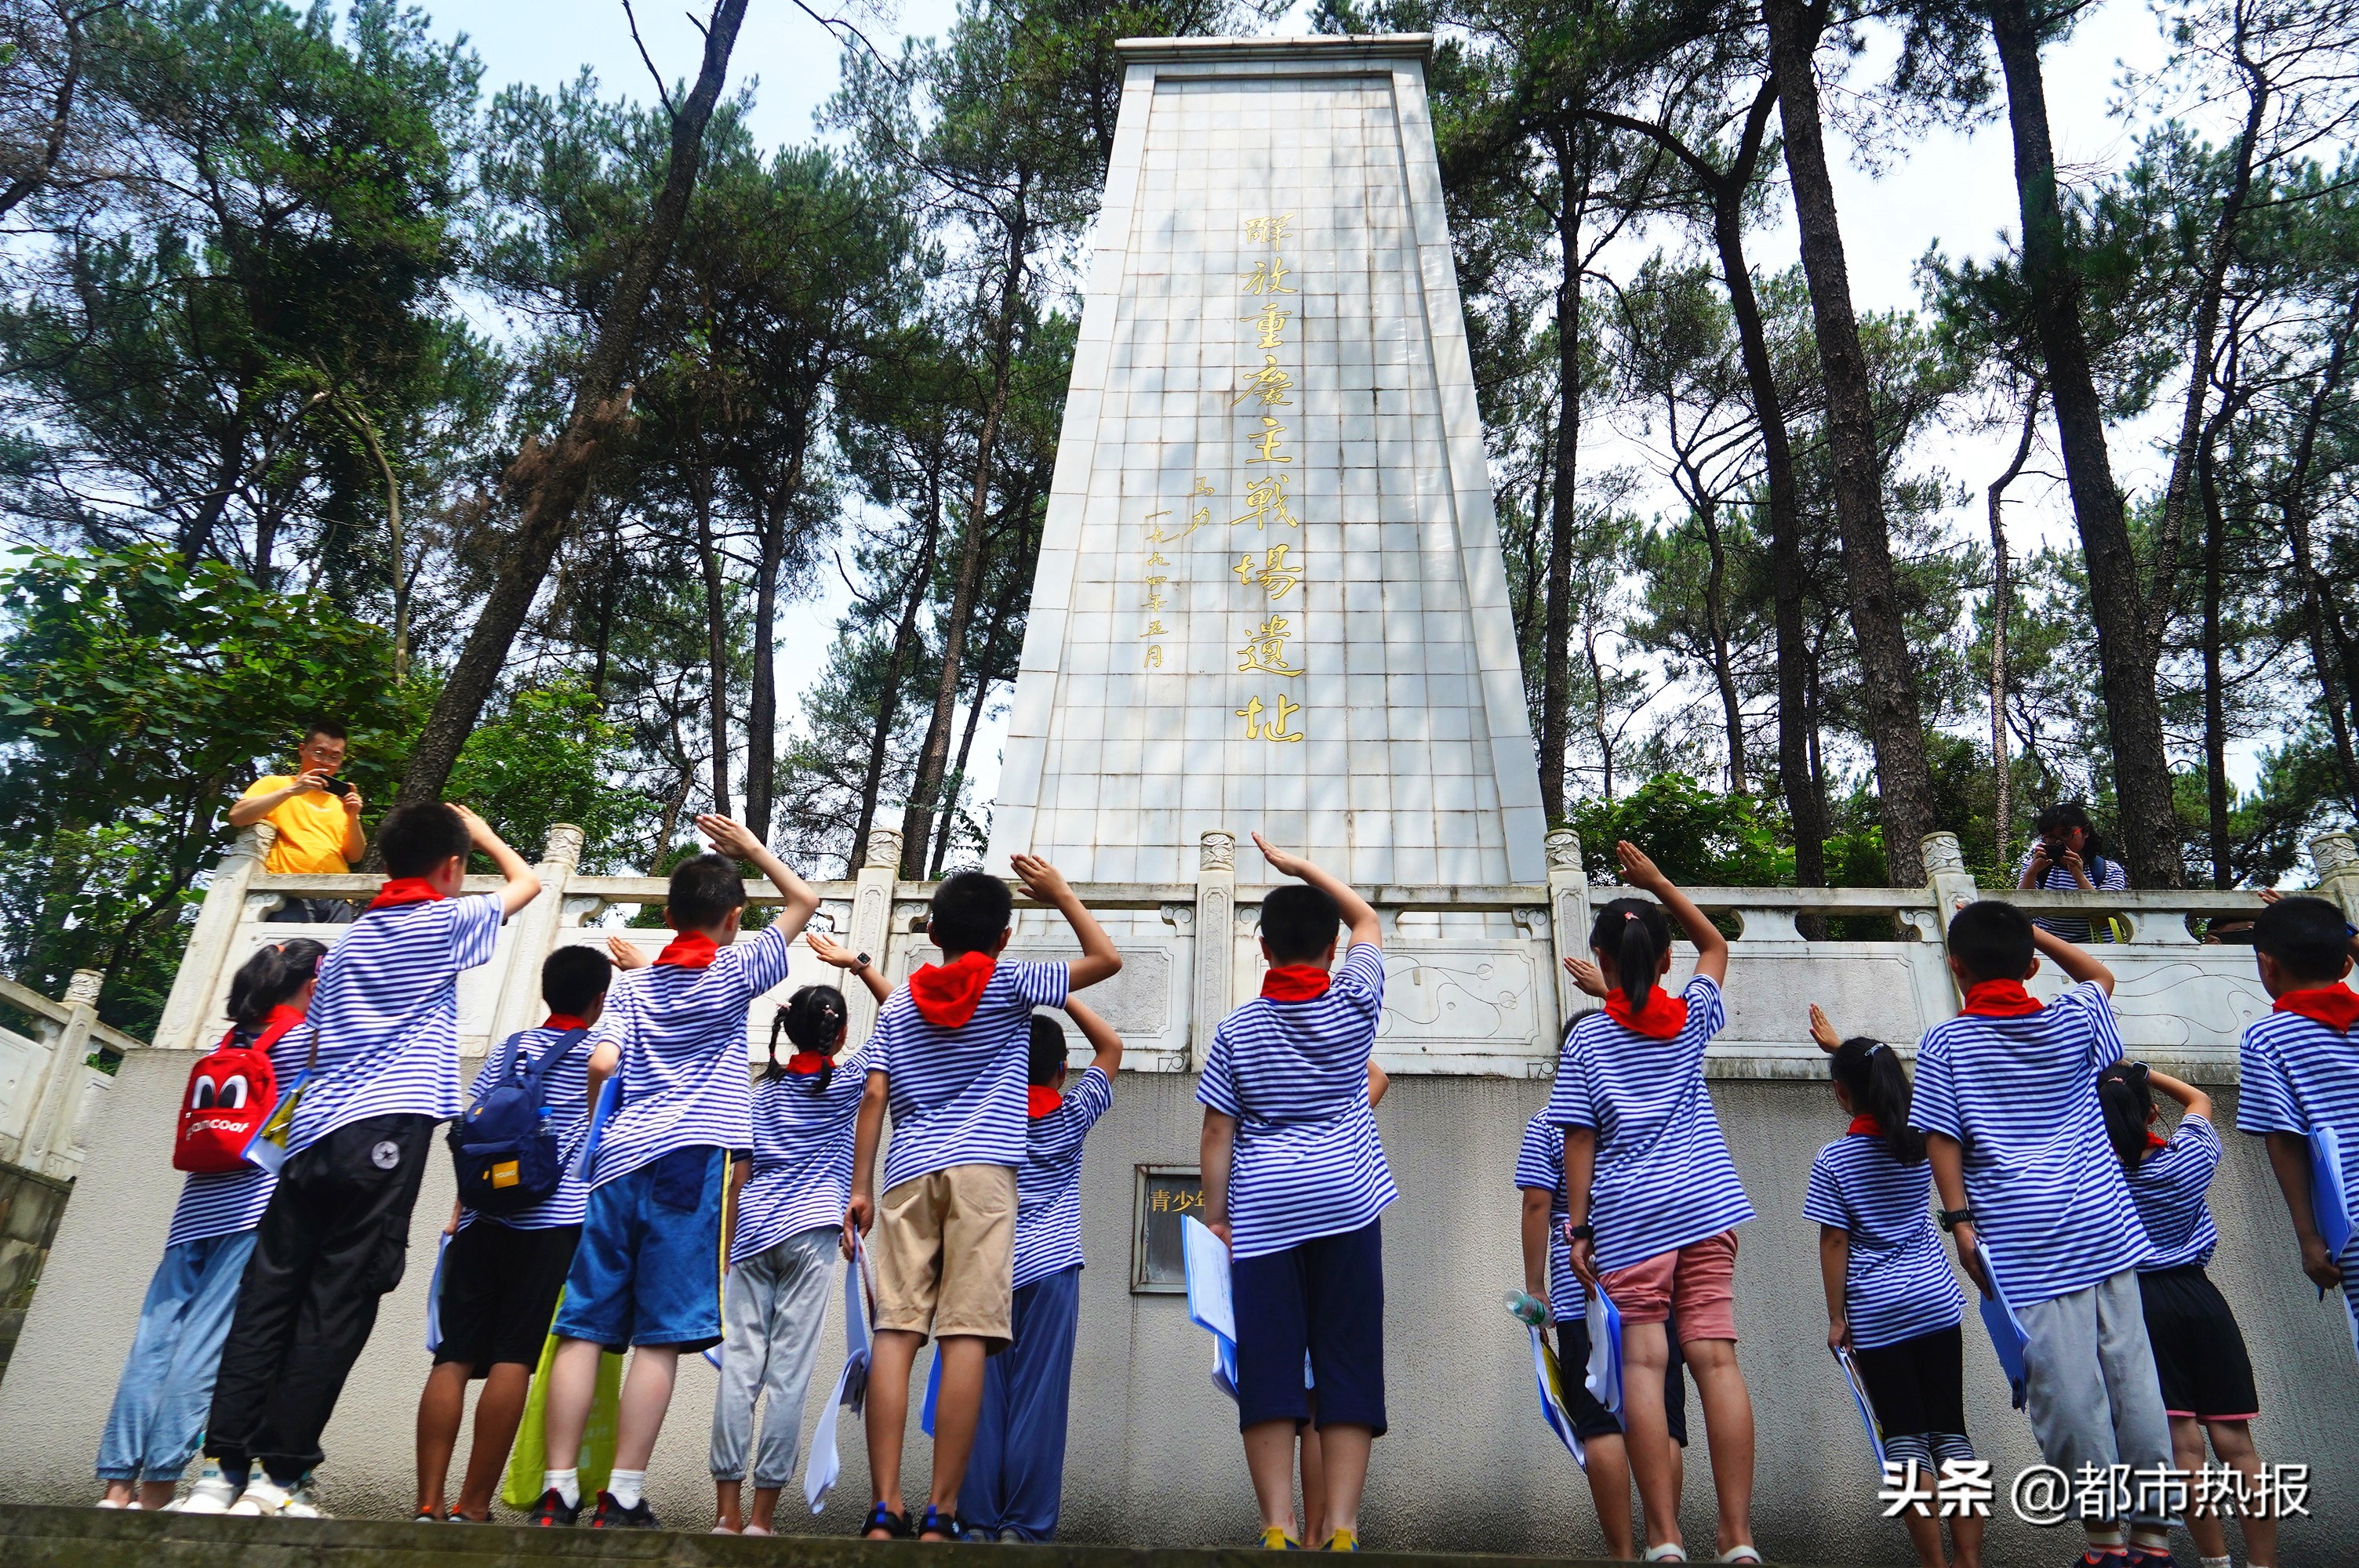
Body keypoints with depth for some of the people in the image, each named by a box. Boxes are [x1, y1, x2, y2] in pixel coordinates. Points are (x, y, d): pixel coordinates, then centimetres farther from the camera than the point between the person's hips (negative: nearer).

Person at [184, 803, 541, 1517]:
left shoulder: (349, 940, 21)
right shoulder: (447, 921, 2)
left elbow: (314, 1048, 22)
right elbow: (527, 882, 15)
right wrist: (483, 833, 28)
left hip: (314, 1132, 7)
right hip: (385, 1130, -6)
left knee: (267, 1297, 5)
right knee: (335, 1308, -5)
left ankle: (225, 1467, 4)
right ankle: (280, 1477, -4)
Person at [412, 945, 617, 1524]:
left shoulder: (510, 1048, 17)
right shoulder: (598, 1048, 3)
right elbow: (602, 1063, -23)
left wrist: (459, 1213, 17)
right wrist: (589, 1128, -8)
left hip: (483, 1218, 5)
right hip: (552, 1221, -5)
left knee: (454, 1358, 3)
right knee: (513, 1361, -3)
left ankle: (429, 1505, 0)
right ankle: (472, 1507, -2)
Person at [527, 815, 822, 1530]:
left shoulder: (632, 988, 14)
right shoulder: (735, 972, 5)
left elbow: (602, 1065, 1)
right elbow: (804, 899, 13)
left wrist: (599, 1130, 16)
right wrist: (751, 847, 22)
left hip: (622, 1159, 4)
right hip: (694, 1158, -4)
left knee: (584, 1328, 5)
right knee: (661, 1336, -3)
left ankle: (558, 1490, 4)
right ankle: (622, 1497, -4)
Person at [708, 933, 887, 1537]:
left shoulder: (764, 1089, 12)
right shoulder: (847, 1079, 1)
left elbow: (739, 1177, 12)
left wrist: (729, 1252, 17)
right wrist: (857, 964, 7)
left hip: (753, 1232, 4)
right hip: (811, 1233, -4)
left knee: (740, 1363, 2)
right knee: (789, 1372, -1)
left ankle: (728, 1510, 3)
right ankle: (762, 1514, 1)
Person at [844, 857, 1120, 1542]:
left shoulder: (897, 1005, 16)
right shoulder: (1010, 983, 7)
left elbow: (873, 1097, 10)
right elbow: (1106, 958, 14)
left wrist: (859, 1188, 11)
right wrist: (1060, 892, 23)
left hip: (908, 1173, 3)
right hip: (982, 1170, -3)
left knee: (895, 1332, -2)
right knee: (966, 1337, -6)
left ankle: (884, 1508, -7)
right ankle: (940, 1514, -8)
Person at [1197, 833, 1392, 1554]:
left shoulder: (1236, 1029, 2)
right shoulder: (1355, 1004, 2)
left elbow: (1217, 1135, 1)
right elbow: (1366, 917, 19)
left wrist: (1215, 1215, 9)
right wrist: (1296, 865, 23)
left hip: (1262, 1209, 0)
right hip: (1346, 1200, 0)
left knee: (1269, 1368, 0)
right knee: (1348, 1363, 2)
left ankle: (1279, 1528, -3)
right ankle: (1340, 1529, -1)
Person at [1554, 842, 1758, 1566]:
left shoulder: (1586, 1037, -1)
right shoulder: (1692, 1015, 7)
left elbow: (1579, 1140, -4)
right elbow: (1715, 944, 27)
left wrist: (1578, 1227, 1)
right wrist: (1657, 882, 26)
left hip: (1627, 1215, -3)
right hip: (1704, 1204, 3)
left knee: (1643, 1367, -3)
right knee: (1715, 1358, 1)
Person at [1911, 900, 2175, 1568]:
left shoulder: (1945, 1043, -2)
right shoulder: (2073, 1023, 7)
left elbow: (1942, 1139, -6)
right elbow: (2100, 975, 29)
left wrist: (1959, 1221, -3)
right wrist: (2032, 933, 26)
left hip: (2025, 1237, -4)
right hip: (2105, 1223, 4)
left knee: (2065, 1388, 0)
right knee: (2131, 1372, 9)